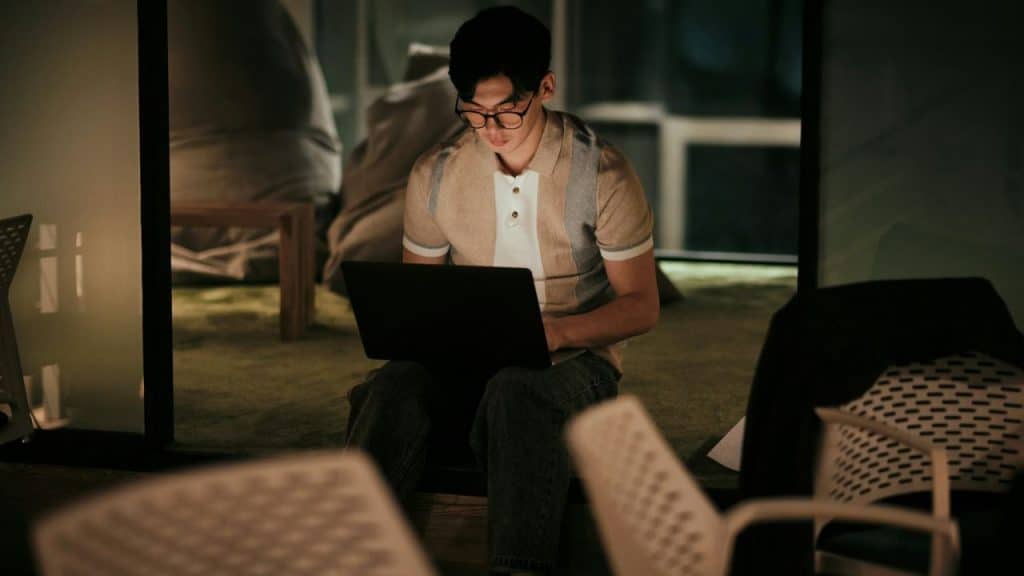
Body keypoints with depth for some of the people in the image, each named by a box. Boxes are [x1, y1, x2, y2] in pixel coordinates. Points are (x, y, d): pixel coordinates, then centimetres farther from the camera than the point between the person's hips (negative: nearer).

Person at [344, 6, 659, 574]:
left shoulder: (601, 172, -9)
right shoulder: (434, 174, 1)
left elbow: (641, 305, -5)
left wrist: (557, 330, -23)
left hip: (575, 358, -3)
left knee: (517, 391, -40)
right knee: (394, 387, -32)